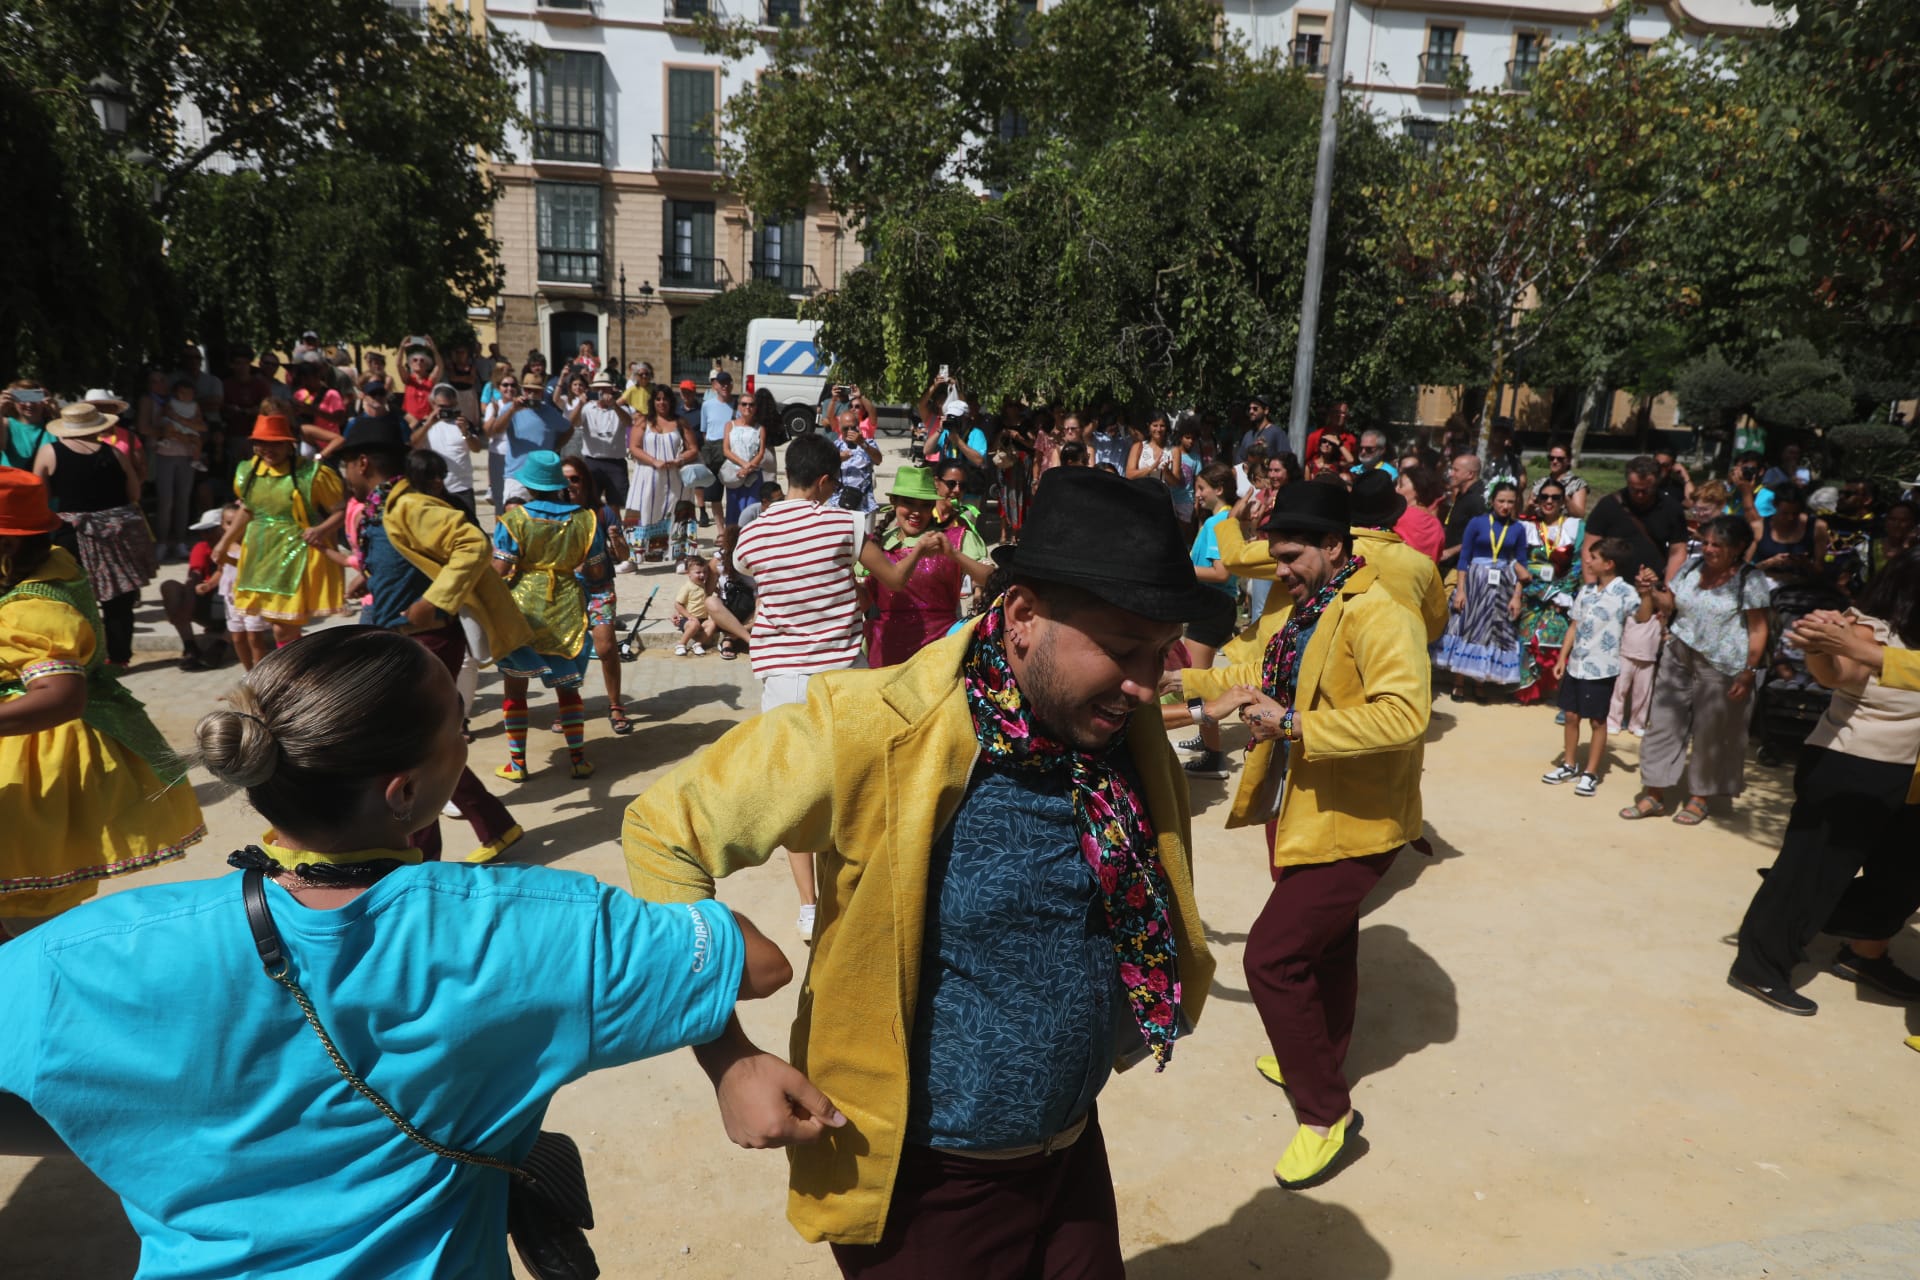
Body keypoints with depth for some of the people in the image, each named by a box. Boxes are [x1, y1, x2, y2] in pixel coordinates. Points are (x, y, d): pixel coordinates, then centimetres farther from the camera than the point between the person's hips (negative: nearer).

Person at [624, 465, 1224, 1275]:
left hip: (1073, 1149, 5)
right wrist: (734, 1059, -18)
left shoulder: (1129, 735, -8)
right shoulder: (879, 730, -26)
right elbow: (666, 831, -17)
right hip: (921, 1181, -4)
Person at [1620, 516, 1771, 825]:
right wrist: (1652, 590, -7)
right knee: (1663, 722, 4)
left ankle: (1699, 798, 21)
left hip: (1720, 666, -5)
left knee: (1709, 733, 6)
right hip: (1677, 657, 5)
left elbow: (1758, 630, -9)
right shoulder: (1692, 566, 6)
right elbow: (1669, 604, 13)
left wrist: (1749, 672, -14)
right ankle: (1654, 796, 13)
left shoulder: (1750, 579, -9)